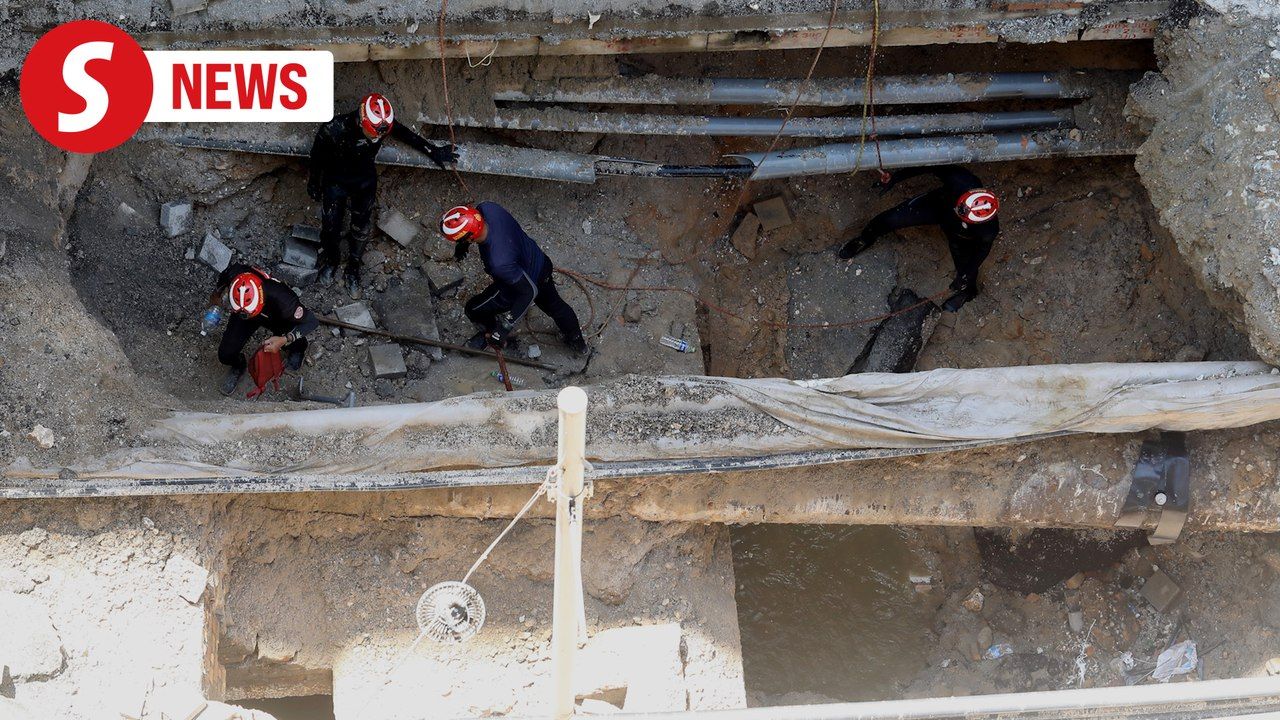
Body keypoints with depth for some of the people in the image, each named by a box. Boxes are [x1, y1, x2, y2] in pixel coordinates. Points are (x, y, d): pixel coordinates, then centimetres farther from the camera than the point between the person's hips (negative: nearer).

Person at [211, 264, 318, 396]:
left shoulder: (281, 299, -46)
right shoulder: (232, 274, -39)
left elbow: (313, 321, -31)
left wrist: (284, 340, -40)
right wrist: (217, 294, -9)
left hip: (276, 319, -2)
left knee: (294, 363, -10)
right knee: (226, 355, -8)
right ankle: (237, 367, 30)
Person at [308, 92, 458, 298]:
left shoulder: (385, 124, -28)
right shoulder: (334, 130, -36)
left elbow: (405, 134, -4)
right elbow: (318, 155, -15)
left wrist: (432, 151, 5)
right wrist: (314, 183, 1)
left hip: (365, 180, 2)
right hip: (336, 179, -2)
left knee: (361, 228, 13)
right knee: (330, 225, 11)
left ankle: (353, 269, 37)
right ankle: (330, 260, 43)